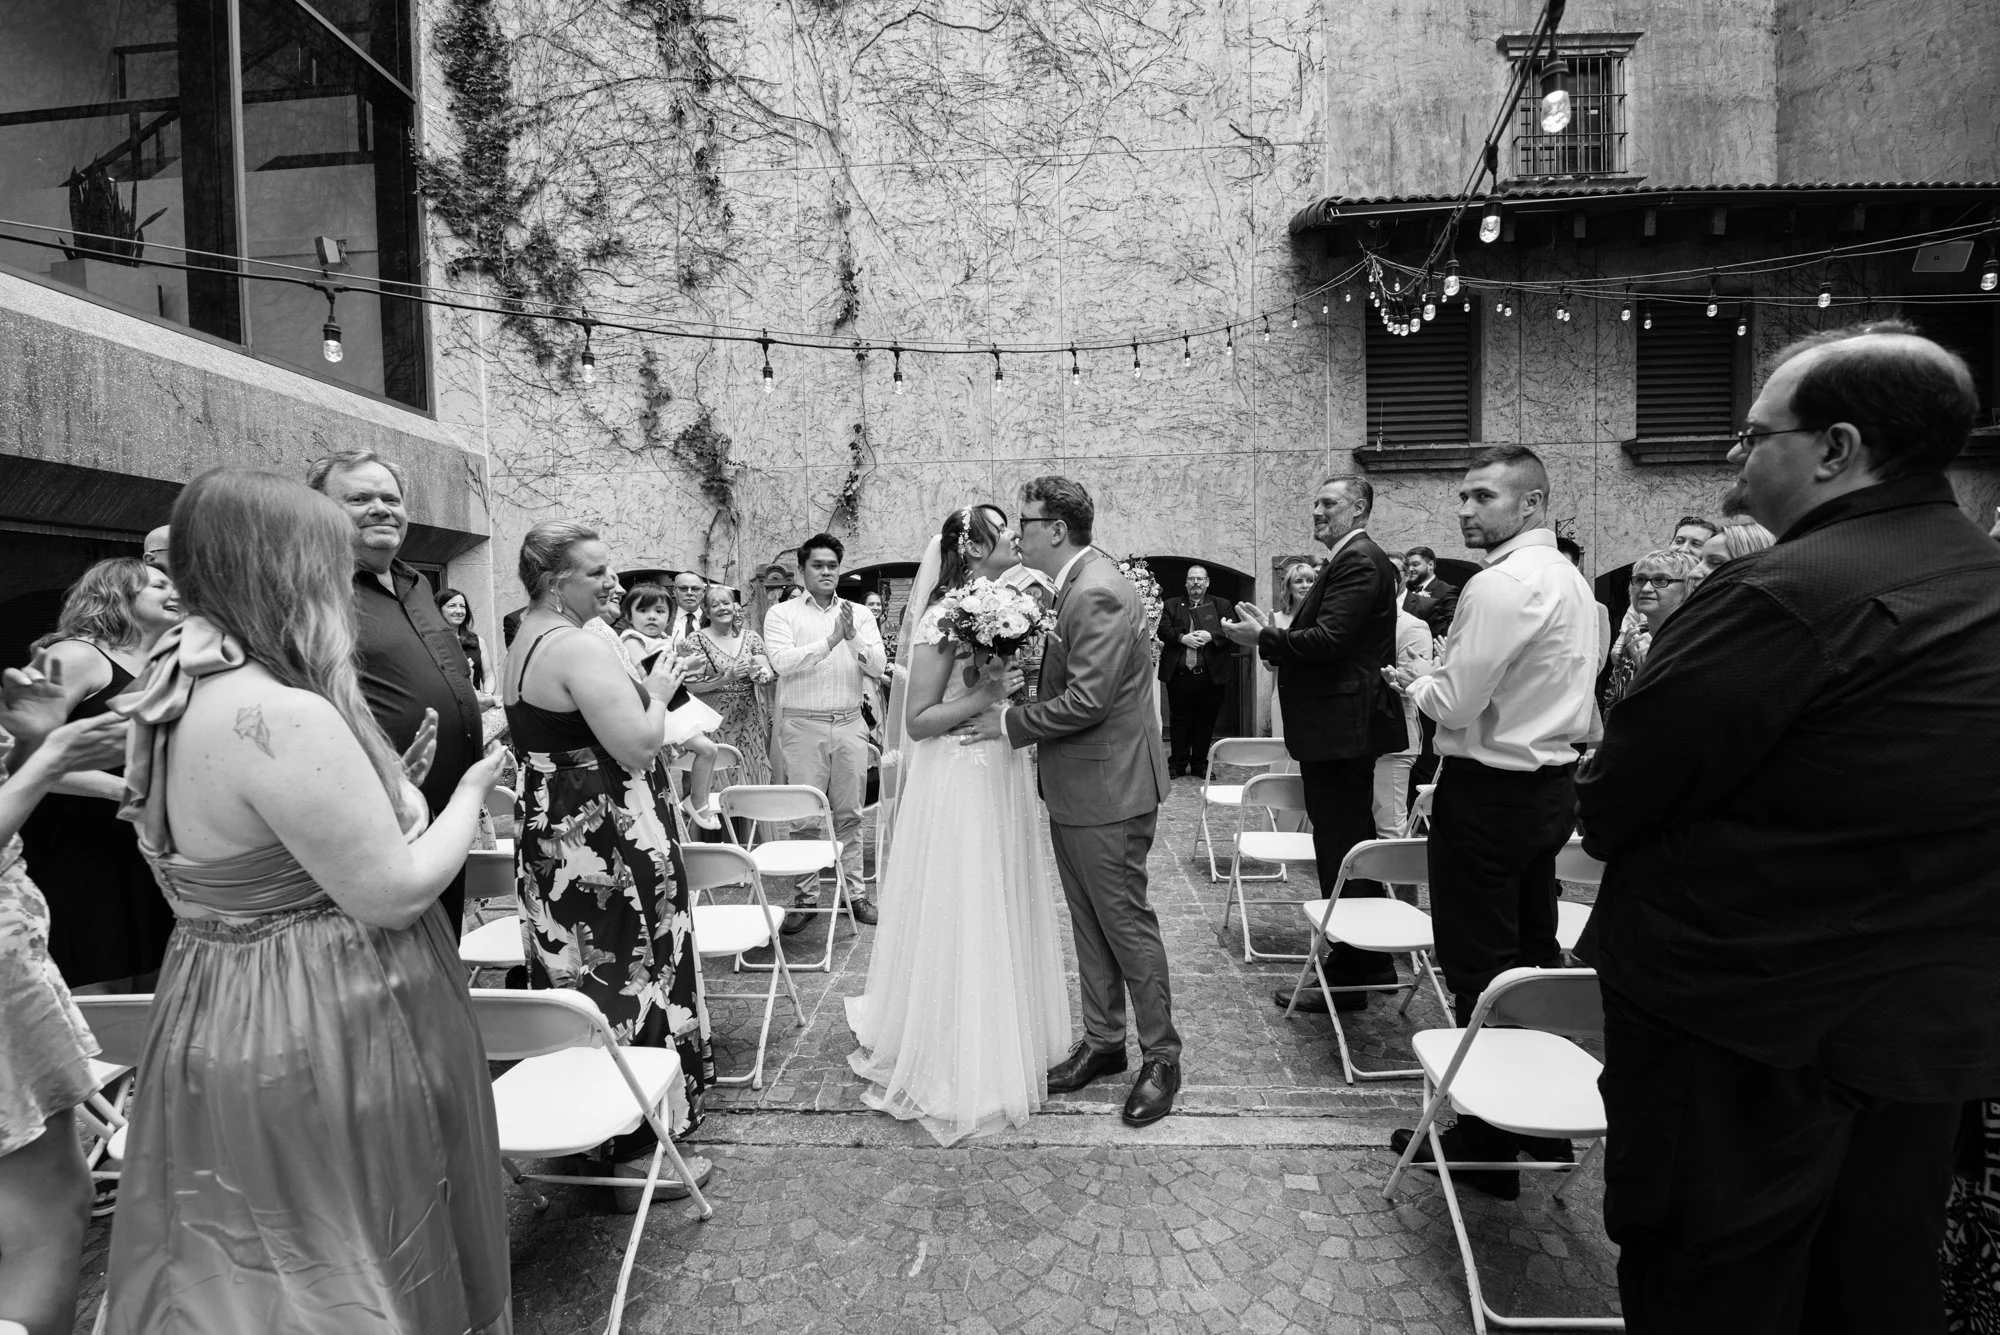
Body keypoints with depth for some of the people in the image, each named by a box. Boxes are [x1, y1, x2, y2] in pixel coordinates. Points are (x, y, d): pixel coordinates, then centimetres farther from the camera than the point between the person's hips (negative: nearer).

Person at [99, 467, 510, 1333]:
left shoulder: (174, 698, 4)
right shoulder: (282, 716, -27)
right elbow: (393, 896, -23)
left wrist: (391, 786, 11)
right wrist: (470, 791, -9)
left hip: (215, 1021, 9)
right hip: (320, 1036, -9)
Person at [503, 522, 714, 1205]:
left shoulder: (526, 641, 11)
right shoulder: (581, 647, -21)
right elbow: (637, 747, -25)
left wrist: (638, 692, 15)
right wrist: (657, 692, -8)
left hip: (549, 834, 10)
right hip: (607, 844, -10)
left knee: (582, 981, 19)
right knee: (632, 983, 2)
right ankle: (637, 1152, 16)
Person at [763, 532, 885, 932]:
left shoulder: (860, 614, 10)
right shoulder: (782, 614, 3)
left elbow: (878, 667, 1)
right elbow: (781, 661, -13)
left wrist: (853, 637, -16)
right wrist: (831, 639, -19)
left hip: (849, 723, 2)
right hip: (802, 724, -2)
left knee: (849, 813, 8)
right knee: (805, 815, 1)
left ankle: (854, 891, 18)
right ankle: (805, 896, 14)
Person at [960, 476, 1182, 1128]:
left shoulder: (1097, 593, -21)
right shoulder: (1080, 584, 11)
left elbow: (1087, 700, -25)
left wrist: (1010, 722, -15)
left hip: (1106, 789, -10)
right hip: (1076, 789, 10)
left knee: (1126, 922, 3)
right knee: (1089, 923, 18)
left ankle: (1161, 1057, 20)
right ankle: (1102, 1040, 33)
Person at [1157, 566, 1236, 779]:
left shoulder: (1221, 606, 11)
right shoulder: (1172, 605, 13)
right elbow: (1163, 631, 1)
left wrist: (1210, 636, -18)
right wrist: (1182, 637, -16)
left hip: (1209, 675, 0)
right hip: (1178, 674, 0)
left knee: (1206, 721, 5)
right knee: (1179, 720, 5)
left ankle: (1200, 763, 17)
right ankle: (1177, 764, 14)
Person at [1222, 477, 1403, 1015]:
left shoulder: (1358, 562, -15)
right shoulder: (1355, 560, 18)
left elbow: (1329, 639, -24)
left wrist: (1264, 638, -14)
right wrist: (1274, 637, 6)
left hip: (1341, 728, -11)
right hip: (1345, 727, 11)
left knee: (1340, 853, -3)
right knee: (1353, 847, 19)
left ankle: (1346, 979, 8)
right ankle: (1371, 962, 32)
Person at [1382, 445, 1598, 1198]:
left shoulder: (1501, 585, -20)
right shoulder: (1570, 578, 11)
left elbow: (1455, 705, -20)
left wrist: (1414, 684, -1)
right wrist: (1437, 681, 16)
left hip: (1489, 793, -10)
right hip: (1551, 782, 10)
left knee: (1479, 972, 1)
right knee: (1534, 956, 19)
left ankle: (1488, 1143, 13)